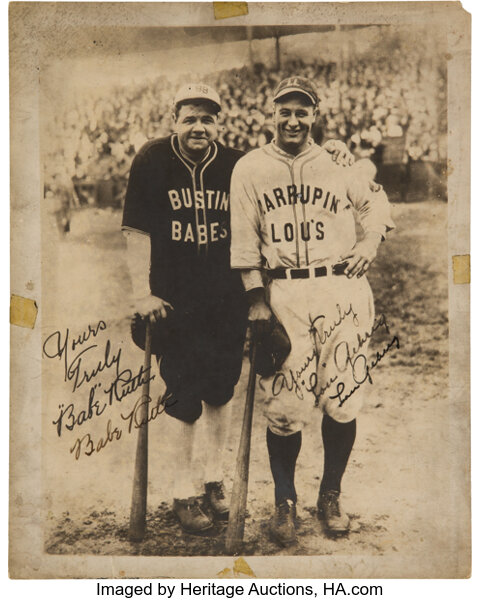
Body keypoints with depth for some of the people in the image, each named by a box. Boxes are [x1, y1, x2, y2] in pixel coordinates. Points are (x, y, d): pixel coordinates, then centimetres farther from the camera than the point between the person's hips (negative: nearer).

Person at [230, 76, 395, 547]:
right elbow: (244, 239, 5)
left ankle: (331, 496, 21)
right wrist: (256, 299, 0)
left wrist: (370, 242, 8)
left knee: (343, 402, 1)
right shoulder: (249, 169, 7)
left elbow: (375, 200, 25)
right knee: (284, 405, -3)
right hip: (283, 292, -1)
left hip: (341, 288, 1)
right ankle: (284, 502, 17)